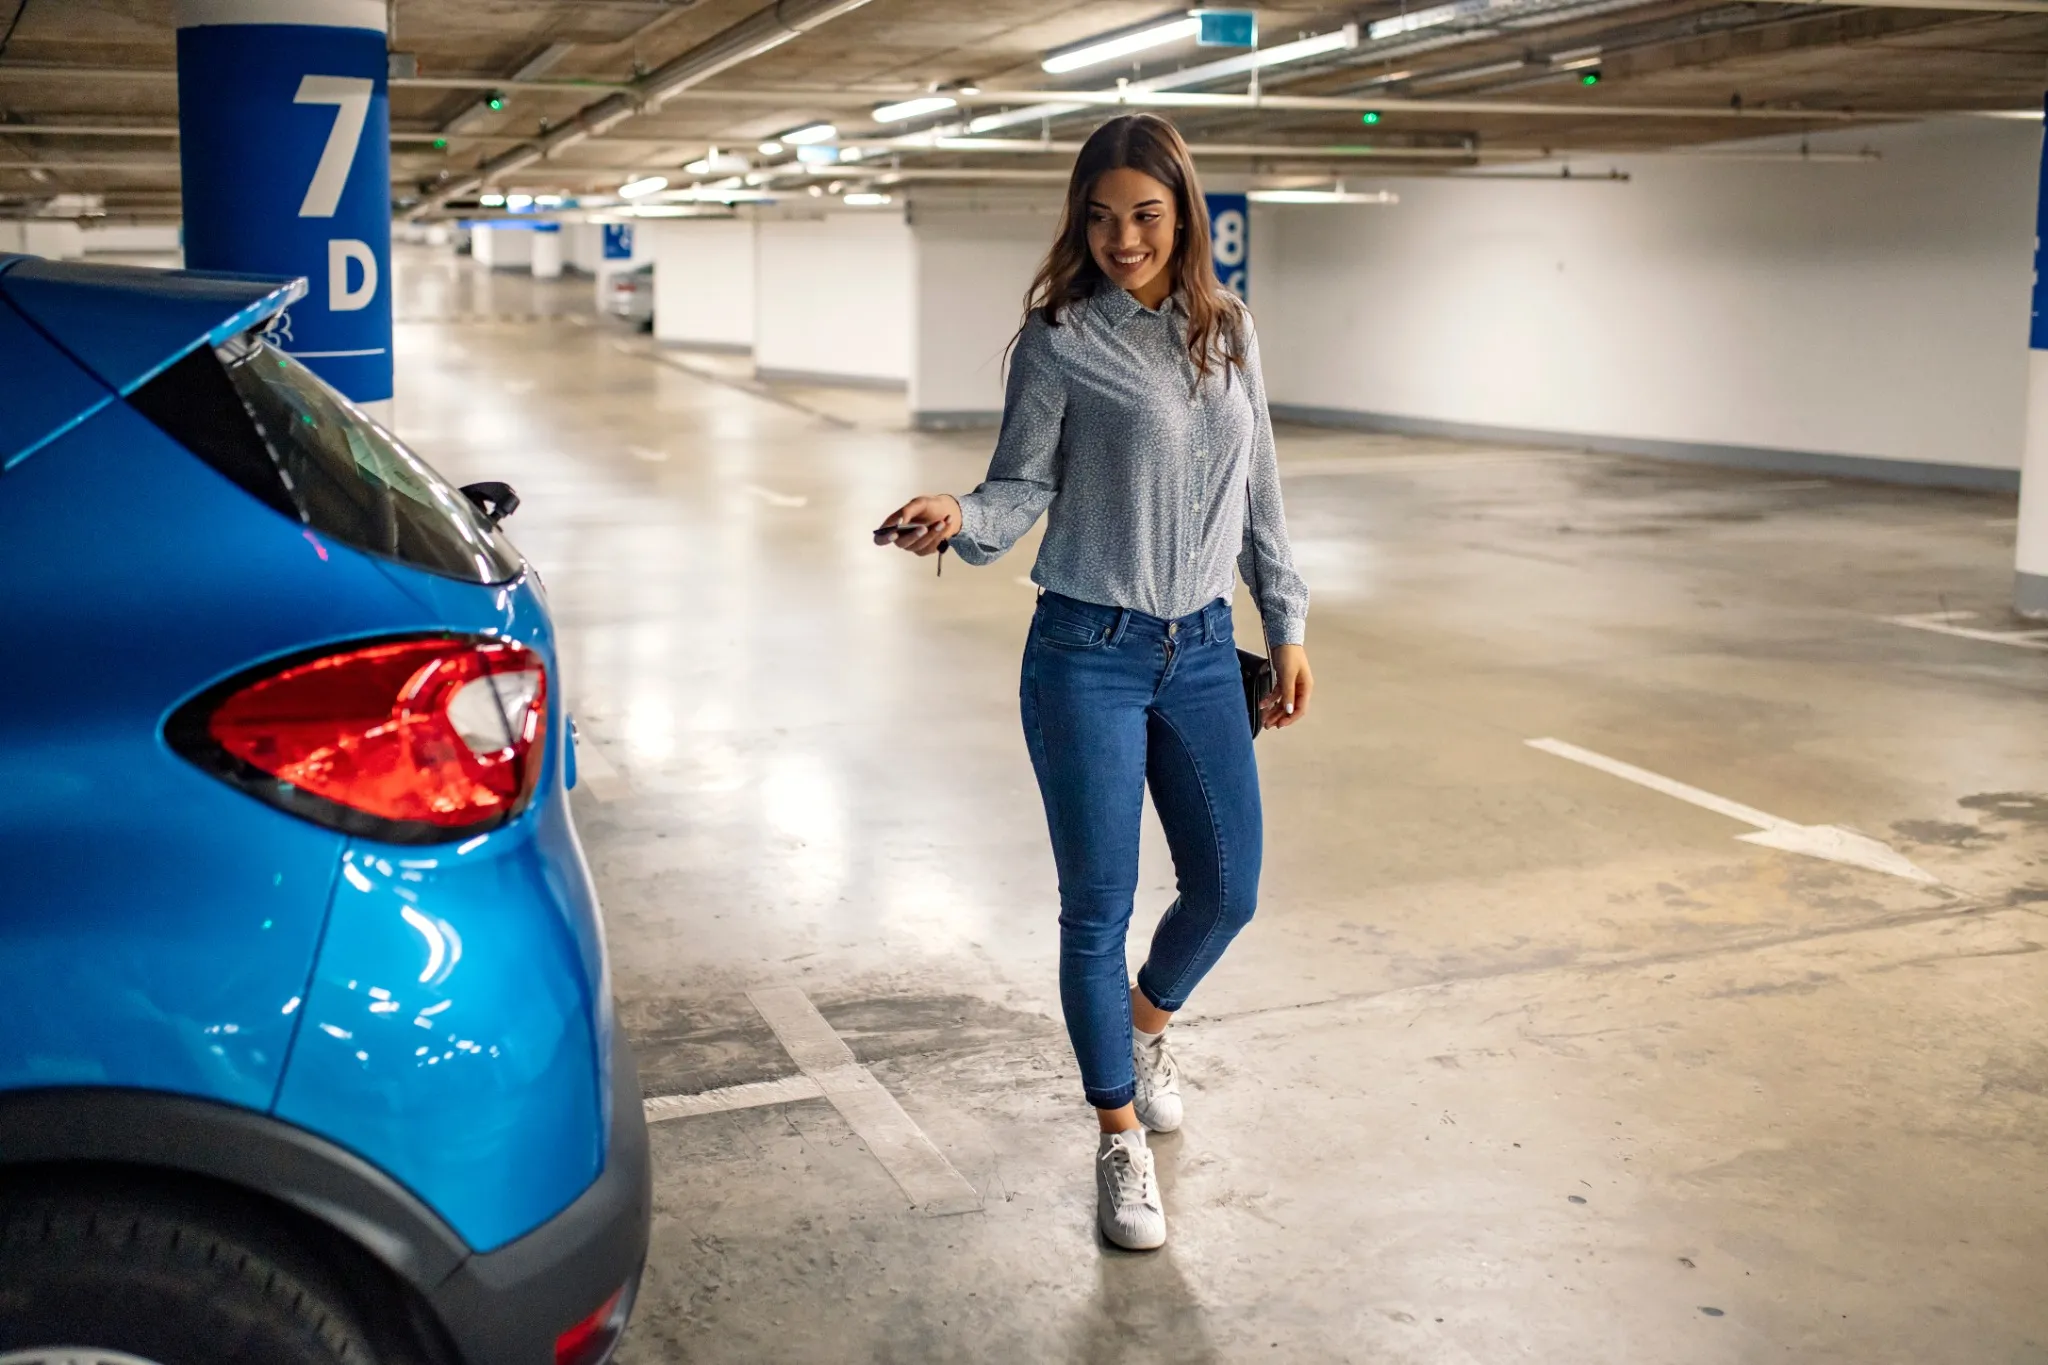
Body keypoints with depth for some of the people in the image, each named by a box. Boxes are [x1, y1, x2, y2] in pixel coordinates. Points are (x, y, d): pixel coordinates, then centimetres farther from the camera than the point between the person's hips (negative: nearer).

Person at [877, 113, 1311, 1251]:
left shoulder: (1229, 332, 6)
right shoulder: (1058, 341, -7)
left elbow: (1258, 492, 11)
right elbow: (1024, 484, -7)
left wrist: (1287, 626, 12)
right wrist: (959, 517, -28)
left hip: (1204, 653, 5)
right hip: (1089, 656, -4)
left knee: (1228, 889, 11)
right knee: (1098, 907, 2)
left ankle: (1146, 1025, 44)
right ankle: (1121, 1145, 20)